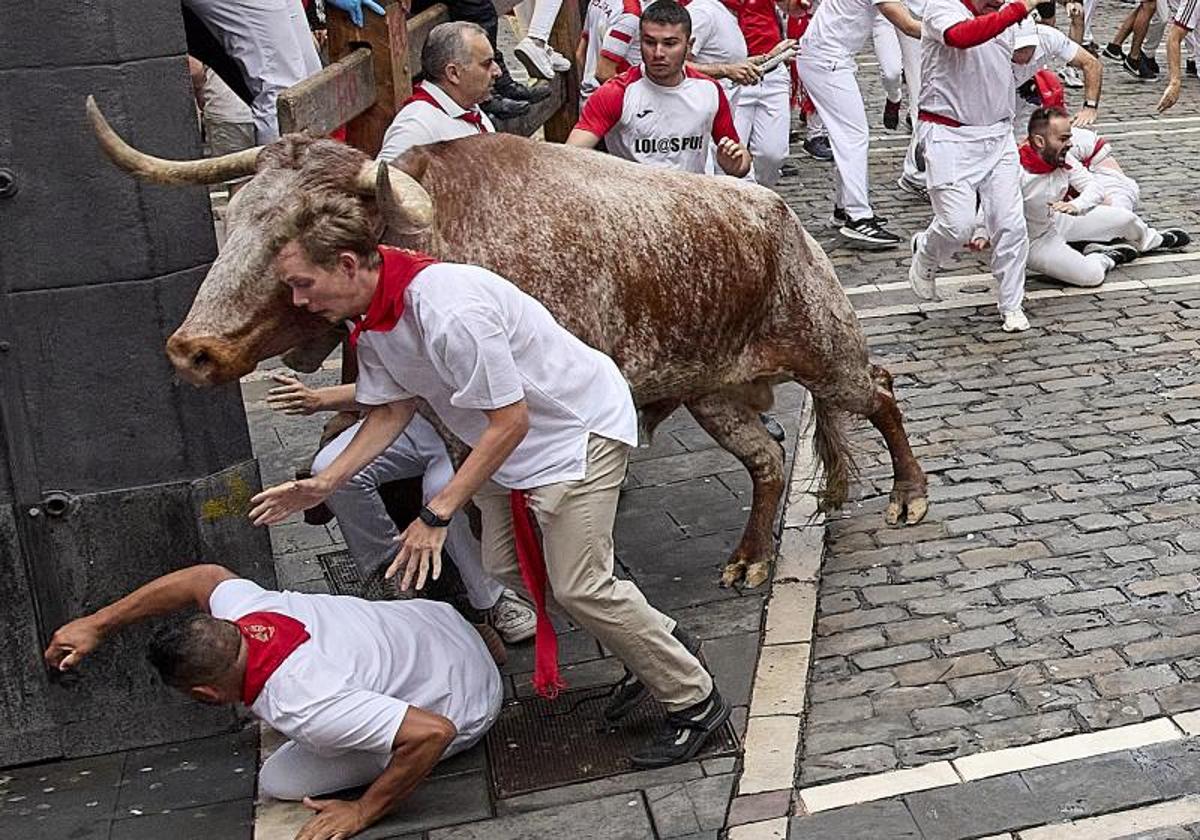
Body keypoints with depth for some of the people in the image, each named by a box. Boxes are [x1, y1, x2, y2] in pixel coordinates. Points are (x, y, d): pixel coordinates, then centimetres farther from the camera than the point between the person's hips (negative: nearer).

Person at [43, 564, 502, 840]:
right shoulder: (242, 611, -16)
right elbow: (205, 576, 7)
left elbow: (432, 732, -41)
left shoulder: (304, 710, -37)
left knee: (279, 781, -11)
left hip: (461, 709, -7)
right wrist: (97, 624, 8)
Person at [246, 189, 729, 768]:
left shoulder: (450, 311, -34)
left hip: (579, 427, -10)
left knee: (578, 586, -11)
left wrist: (437, 514, -27)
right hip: (510, 439, 10)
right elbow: (392, 411, 7)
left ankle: (696, 702, 9)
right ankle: (654, 644, 26)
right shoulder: (372, 319, -4)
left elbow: (510, 422, -29)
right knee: (505, 565, 11)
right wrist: (324, 484, -2)